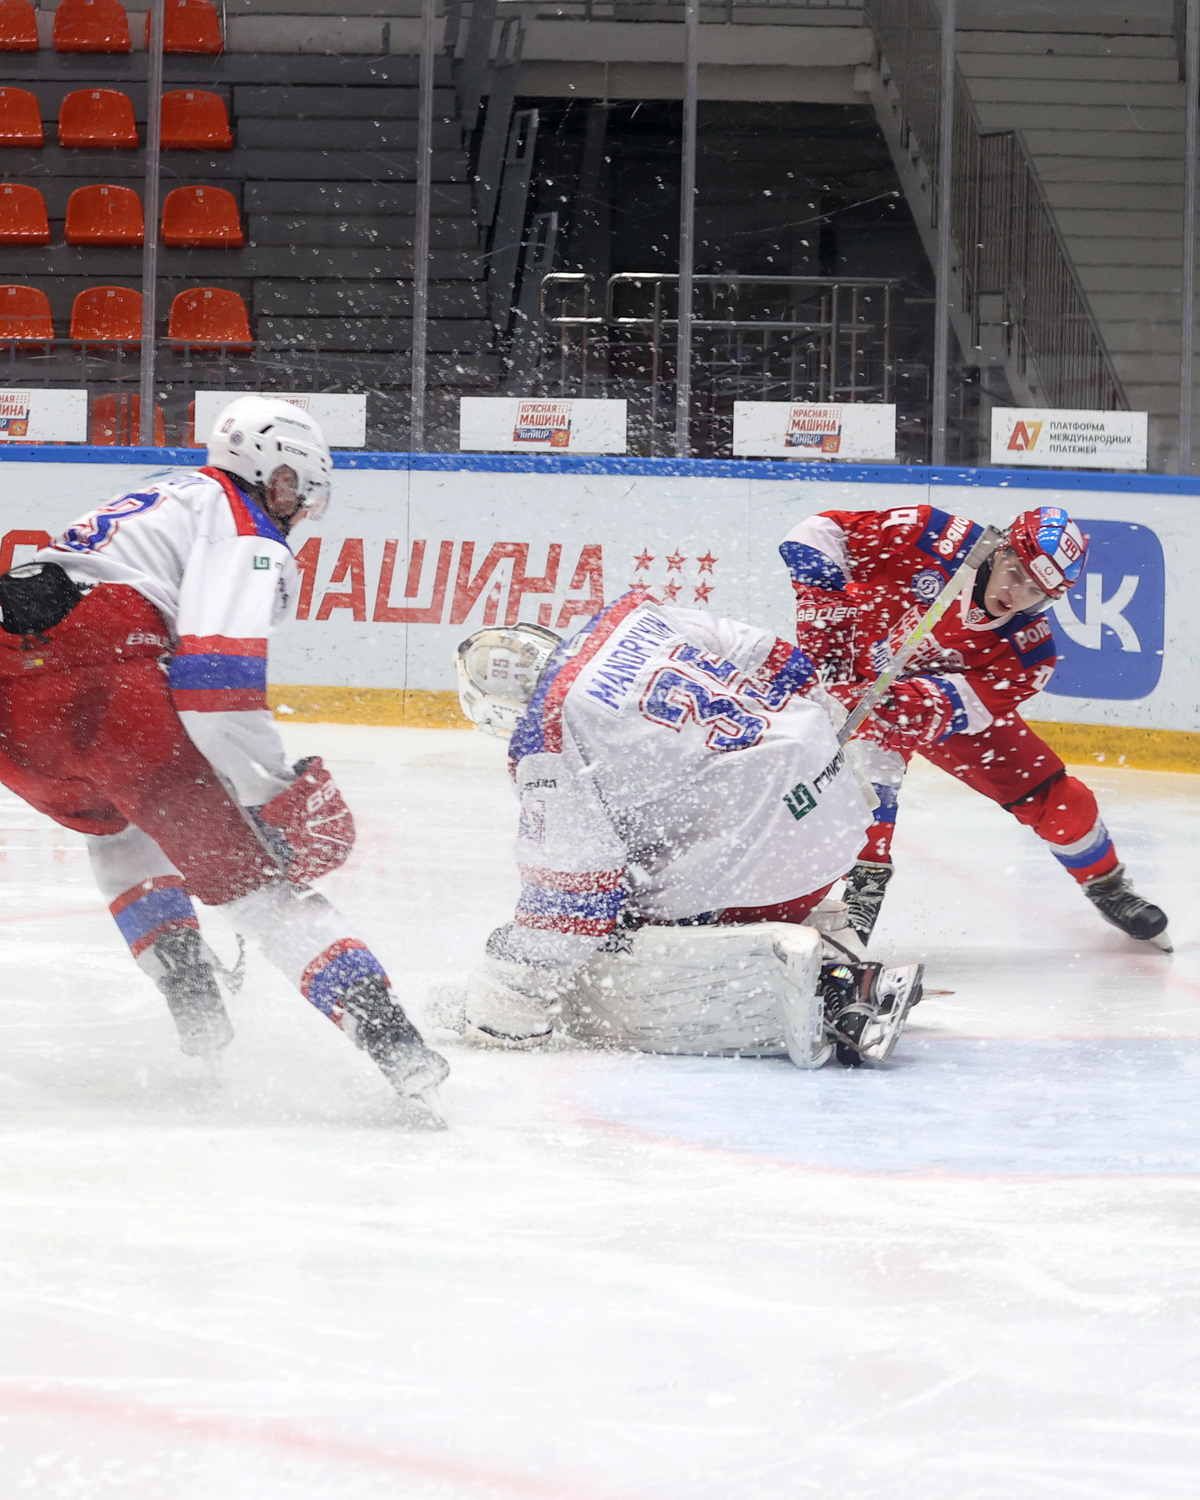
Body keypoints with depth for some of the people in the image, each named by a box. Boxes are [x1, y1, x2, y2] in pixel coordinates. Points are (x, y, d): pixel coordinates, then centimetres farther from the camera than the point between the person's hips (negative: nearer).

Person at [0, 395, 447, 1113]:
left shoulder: (162, 499, 34)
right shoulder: (250, 534, 7)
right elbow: (217, 675, -9)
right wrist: (275, 797, -4)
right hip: (102, 674, -7)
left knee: (120, 819, 34)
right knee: (245, 858, -5)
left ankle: (188, 990, 21)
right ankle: (383, 1029, -14)